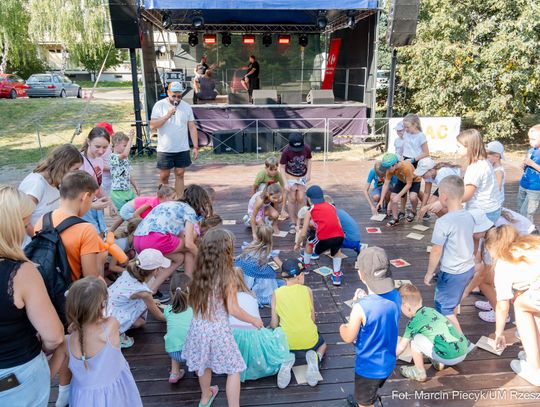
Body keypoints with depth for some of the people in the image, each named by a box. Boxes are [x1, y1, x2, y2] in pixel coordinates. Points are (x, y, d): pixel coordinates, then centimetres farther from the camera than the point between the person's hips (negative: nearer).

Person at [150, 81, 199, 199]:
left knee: (180, 175, 5)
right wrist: (167, 115, -21)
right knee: (164, 176, 5)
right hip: (165, 149, -2)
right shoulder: (159, 105, -3)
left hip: (182, 149, 2)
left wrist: (196, 147, -1)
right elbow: (152, 126, -11)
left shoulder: (186, 106, 4)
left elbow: (192, 127, 5)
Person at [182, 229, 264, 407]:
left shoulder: (199, 273, -4)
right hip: (218, 331, -6)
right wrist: (254, 320, -4)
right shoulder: (227, 276, -19)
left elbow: (193, 303, 5)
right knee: (234, 369, 12)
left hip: (198, 328, 6)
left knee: (204, 364, 29)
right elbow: (233, 310, -19)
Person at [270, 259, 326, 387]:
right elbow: (313, 318, 2)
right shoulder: (307, 290, -3)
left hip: (286, 342, 0)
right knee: (322, 343, 33)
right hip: (309, 340, 0)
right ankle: (316, 358, -2)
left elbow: (274, 324, -1)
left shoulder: (276, 293, -3)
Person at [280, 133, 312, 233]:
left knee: (301, 199, -1)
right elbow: (282, 167, -17)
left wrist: (308, 173, -8)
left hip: (302, 176, 2)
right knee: (292, 199, 1)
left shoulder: (307, 148, -20)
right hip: (290, 176, -2)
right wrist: (285, 183, -23)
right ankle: (292, 223, 13)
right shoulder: (286, 151, -26)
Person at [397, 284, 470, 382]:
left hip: (449, 357, -8)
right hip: (464, 351, 8)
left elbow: (401, 347, 3)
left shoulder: (414, 321, -5)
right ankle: (438, 363, 26)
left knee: (415, 338, 0)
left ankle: (420, 373, 11)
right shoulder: (430, 310, 14)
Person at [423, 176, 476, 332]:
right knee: (451, 303, 26)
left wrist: (429, 273, -6)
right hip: (469, 268, 8)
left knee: (444, 307, 8)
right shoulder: (469, 216, -3)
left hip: (451, 273, -8)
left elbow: (436, 252, -19)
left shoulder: (443, 222, -25)